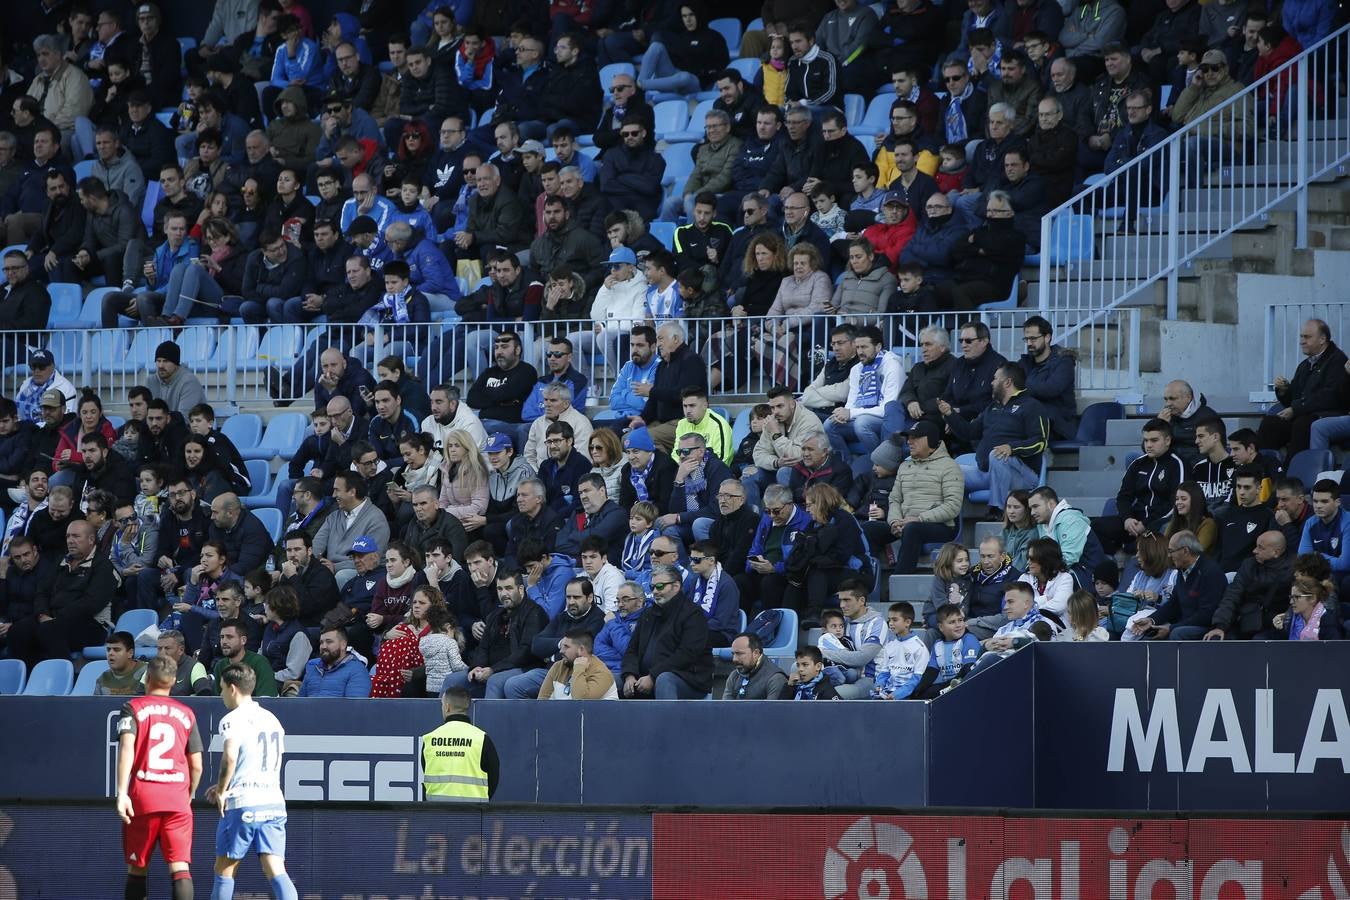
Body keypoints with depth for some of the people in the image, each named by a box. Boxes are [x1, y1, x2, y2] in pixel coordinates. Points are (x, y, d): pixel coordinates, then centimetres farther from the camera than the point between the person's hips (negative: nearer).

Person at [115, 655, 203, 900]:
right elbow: (196, 765, 10)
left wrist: (122, 793, -17)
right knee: (180, 867, -6)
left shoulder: (133, 708, 4)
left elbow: (126, 748, -12)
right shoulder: (186, 714, 11)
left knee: (137, 868, 11)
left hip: (142, 797, -1)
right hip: (178, 799, 1)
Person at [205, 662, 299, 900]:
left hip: (243, 804, -6)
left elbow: (230, 757, -23)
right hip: (274, 802, 6)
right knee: (276, 872, -3)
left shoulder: (233, 719, -6)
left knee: (225, 871, 8)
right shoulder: (271, 719, 18)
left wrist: (221, 791, -9)